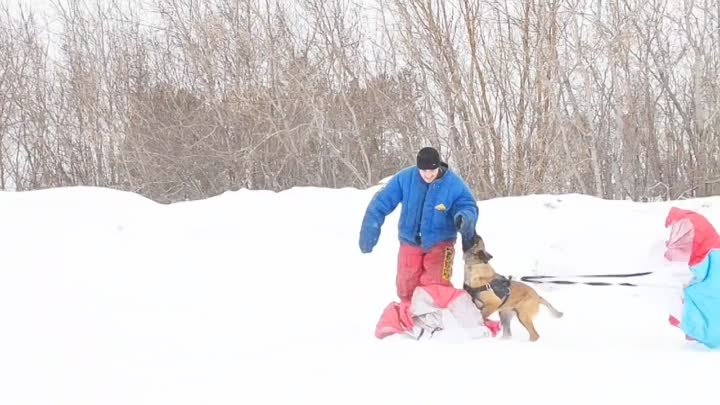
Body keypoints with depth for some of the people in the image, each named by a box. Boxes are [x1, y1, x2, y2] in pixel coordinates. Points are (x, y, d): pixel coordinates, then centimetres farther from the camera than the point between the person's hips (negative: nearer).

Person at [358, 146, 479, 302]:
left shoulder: (454, 183, -17)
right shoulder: (405, 178, -14)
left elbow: (468, 206, -9)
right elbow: (381, 202, -9)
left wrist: (464, 218, -34)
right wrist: (369, 231, -14)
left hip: (439, 243, -2)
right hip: (410, 242, 2)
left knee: (436, 285, -19)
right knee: (406, 287, 8)